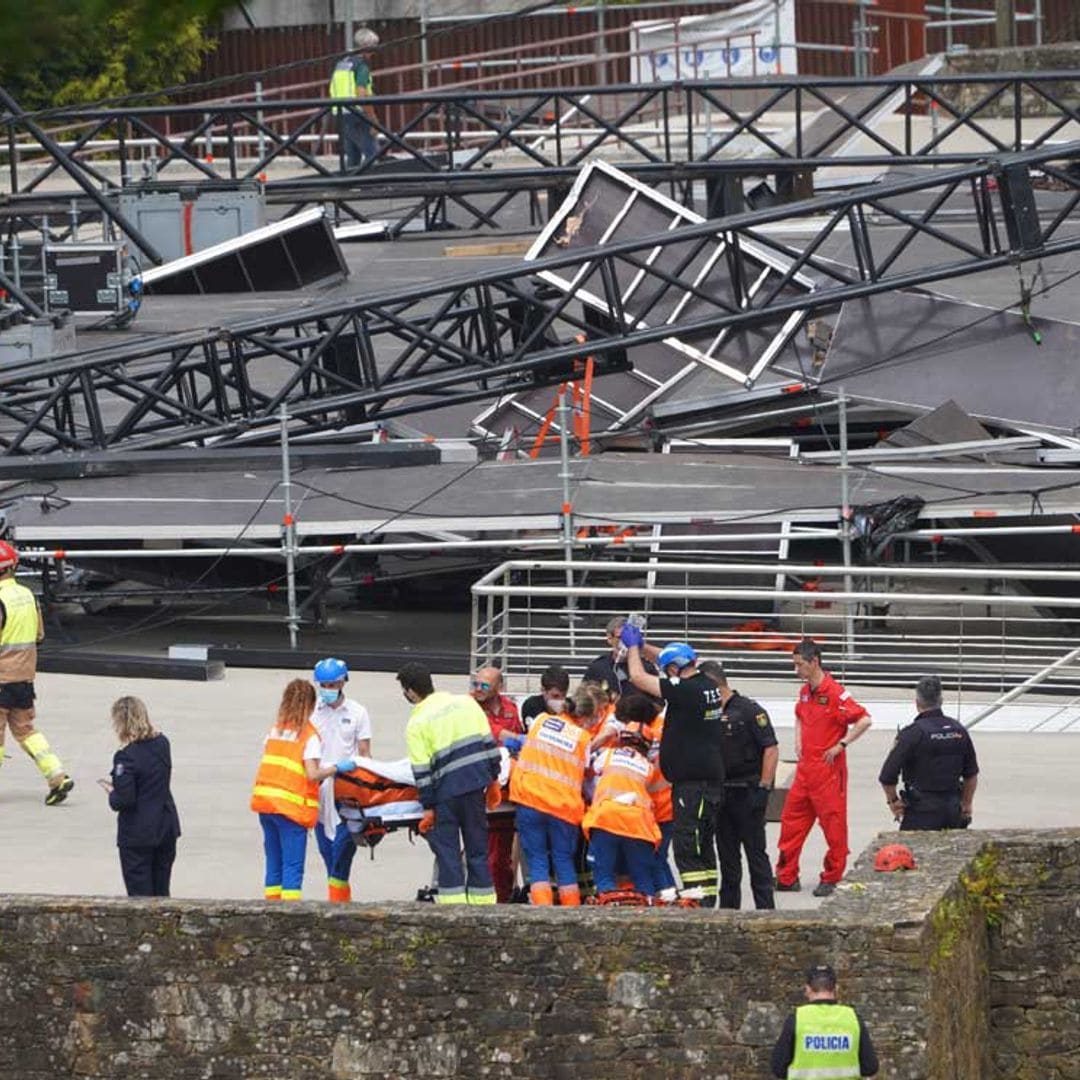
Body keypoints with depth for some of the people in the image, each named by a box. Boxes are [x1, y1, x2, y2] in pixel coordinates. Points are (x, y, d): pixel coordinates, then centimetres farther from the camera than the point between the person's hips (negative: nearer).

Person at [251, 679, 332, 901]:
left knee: (274, 864, 13)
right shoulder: (310, 735, -7)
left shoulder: (275, 730, 12)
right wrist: (337, 768, -3)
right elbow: (312, 774, -14)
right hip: (291, 806, -6)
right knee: (293, 867, -5)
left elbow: (268, 763, 7)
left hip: (264, 801, 6)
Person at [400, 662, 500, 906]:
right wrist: (493, 778, 16)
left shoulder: (416, 724, -6)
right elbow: (488, 741, 8)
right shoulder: (466, 703, 6)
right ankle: (483, 903, 15)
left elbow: (422, 770, -7)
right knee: (477, 849, 12)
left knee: (446, 851, 3)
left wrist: (428, 807, -2)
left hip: (446, 793, -5)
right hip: (477, 784, 5)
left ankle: (453, 904, -3)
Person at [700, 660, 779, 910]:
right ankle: (728, 906, 17)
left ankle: (765, 907, -1)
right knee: (727, 853, 11)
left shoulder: (749, 710, -9)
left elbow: (771, 749, -12)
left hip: (748, 793, -7)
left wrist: (763, 788, -15)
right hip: (721, 793, 7)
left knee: (755, 852, -4)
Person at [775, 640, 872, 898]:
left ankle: (831, 879, 8)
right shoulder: (805, 692, 11)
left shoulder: (834, 693, -15)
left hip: (828, 769, -9)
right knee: (792, 821, 9)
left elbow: (864, 720, -21)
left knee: (833, 824, 1)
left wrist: (840, 746, -18)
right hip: (805, 768, 9)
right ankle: (786, 877, 15)